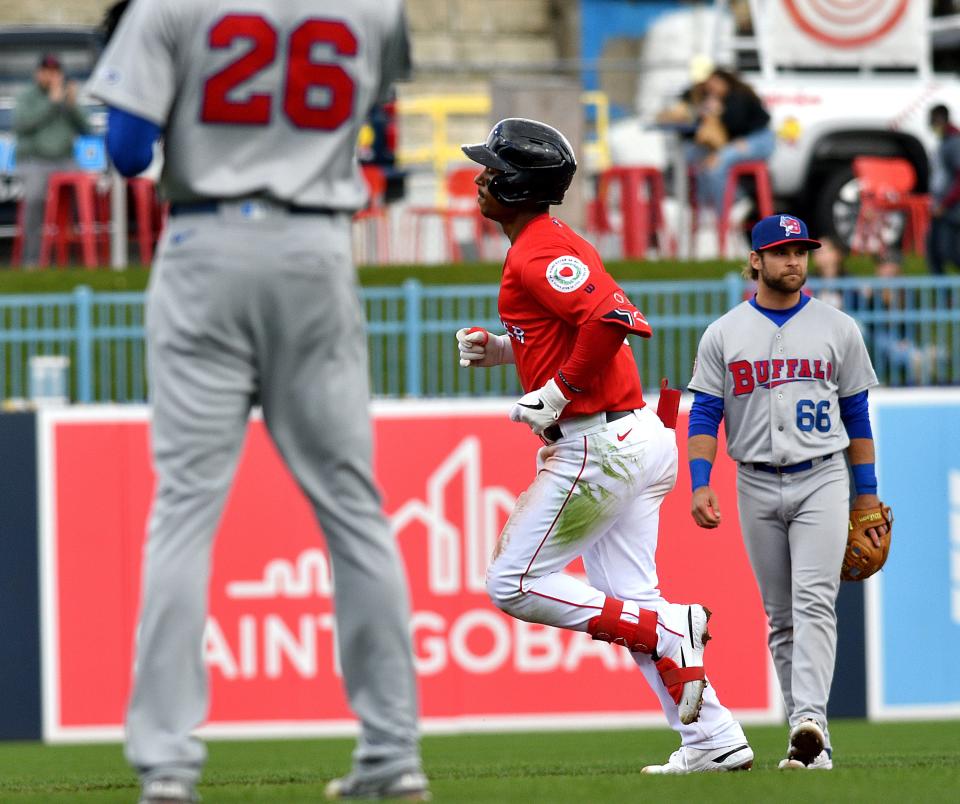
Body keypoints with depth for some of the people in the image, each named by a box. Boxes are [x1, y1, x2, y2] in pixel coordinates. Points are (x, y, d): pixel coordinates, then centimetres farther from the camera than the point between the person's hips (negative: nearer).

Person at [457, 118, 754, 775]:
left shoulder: (538, 254, -14)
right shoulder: (552, 244, 18)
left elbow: (610, 318, -29)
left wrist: (559, 391, -20)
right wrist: (503, 350, 17)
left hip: (597, 447, -10)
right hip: (635, 440, 10)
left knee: (515, 585, -4)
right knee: (627, 605, 10)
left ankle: (670, 628, -11)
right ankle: (716, 742, 5)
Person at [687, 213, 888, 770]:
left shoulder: (838, 329, 5)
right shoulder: (724, 335, 5)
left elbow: (857, 413, 10)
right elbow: (705, 416, 4)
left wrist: (868, 493, 8)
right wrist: (700, 485, -10)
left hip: (822, 480, -2)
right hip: (757, 488, 2)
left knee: (814, 602, -18)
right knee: (781, 615, 4)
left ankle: (809, 721, -29)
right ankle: (813, 742, 8)